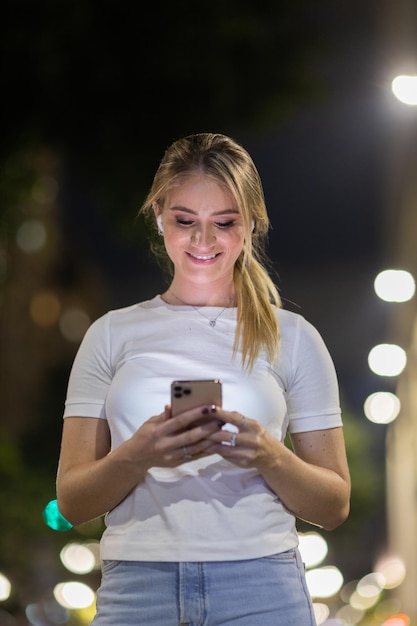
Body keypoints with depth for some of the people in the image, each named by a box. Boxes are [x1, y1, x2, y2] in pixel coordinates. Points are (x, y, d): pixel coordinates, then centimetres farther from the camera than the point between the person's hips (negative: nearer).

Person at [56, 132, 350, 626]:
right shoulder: (113, 334, 10)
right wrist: (138, 455, -14)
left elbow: (334, 506, 8)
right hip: (137, 585, 0)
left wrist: (270, 457, -11)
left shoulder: (293, 338, 8)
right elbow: (71, 501, 5)